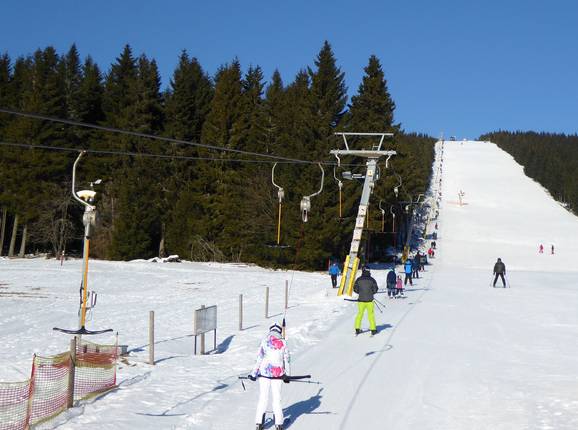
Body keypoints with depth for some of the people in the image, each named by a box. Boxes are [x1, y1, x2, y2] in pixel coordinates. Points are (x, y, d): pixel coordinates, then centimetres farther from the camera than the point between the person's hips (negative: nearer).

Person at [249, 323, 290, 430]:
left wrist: (254, 373, 4)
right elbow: (286, 359, 4)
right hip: (278, 373, 1)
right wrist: (286, 375, 12)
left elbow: (259, 358, -2)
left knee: (263, 397, 7)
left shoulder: (264, 341, -2)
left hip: (264, 372, 0)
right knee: (277, 398, 8)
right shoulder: (283, 342, 1)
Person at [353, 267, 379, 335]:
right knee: (371, 315, 8)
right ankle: (373, 329, 11)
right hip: (369, 300, -1)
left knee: (360, 314, 13)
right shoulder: (372, 280, -7)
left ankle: (357, 329, 14)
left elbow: (355, 289, 0)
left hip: (361, 300, 2)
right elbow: (375, 289, -3)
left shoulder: (359, 279, -3)